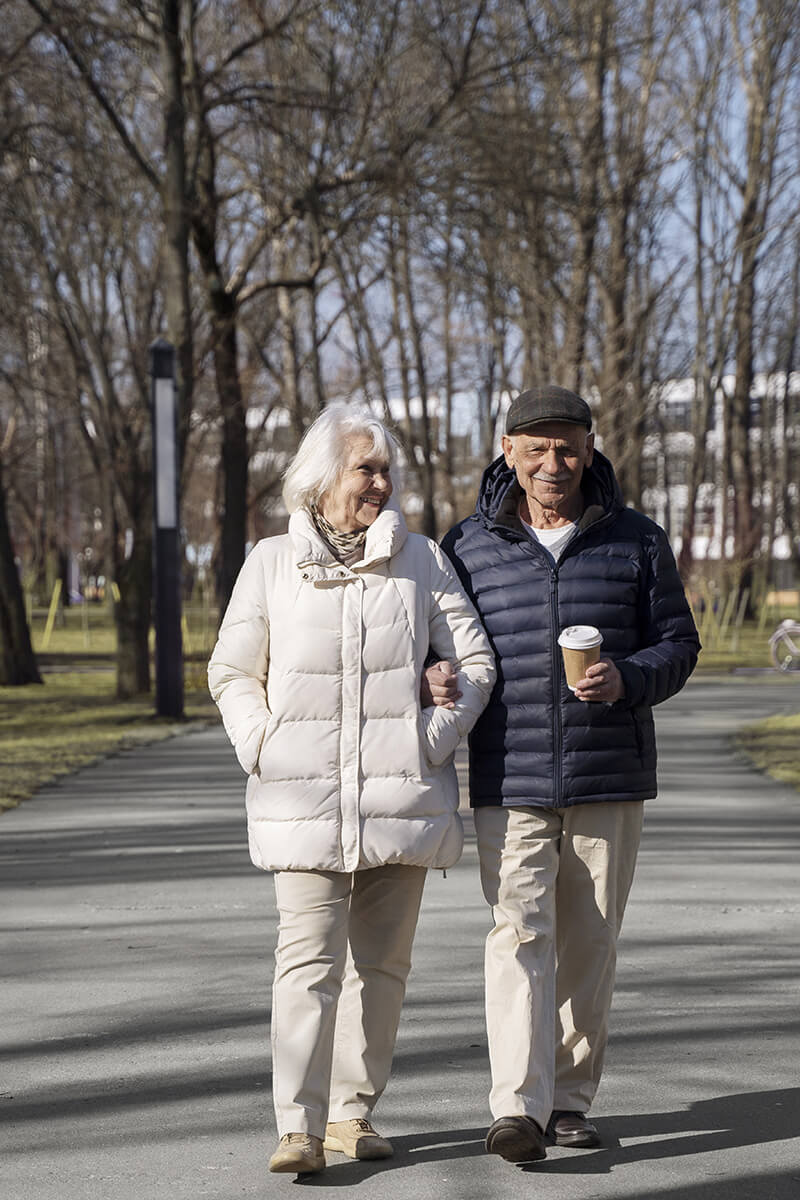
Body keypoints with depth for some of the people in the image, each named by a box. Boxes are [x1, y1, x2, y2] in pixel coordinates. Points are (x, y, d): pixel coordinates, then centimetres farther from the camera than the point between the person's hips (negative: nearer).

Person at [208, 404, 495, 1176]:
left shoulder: (422, 560, 7)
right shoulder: (272, 564, 5)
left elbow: (474, 662, 7)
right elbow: (231, 673, 10)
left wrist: (436, 738, -5)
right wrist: (264, 749, -3)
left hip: (400, 794, 2)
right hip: (304, 796, -2)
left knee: (380, 961, 7)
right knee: (309, 957, -11)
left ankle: (351, 1113, 17)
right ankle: (298, 1127, -14)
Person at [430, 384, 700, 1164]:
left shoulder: (636, 541, 6)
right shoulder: (468, 546, 5)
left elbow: (677, 643, 7)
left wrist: (627, 680, -14)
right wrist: (435, 680, -10)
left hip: (609, 779, 1)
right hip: (509, 783, -1)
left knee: (588, 943, 7)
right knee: (519, 933, -13)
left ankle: (570, 1099, 20)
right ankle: (517, 1109, -18)